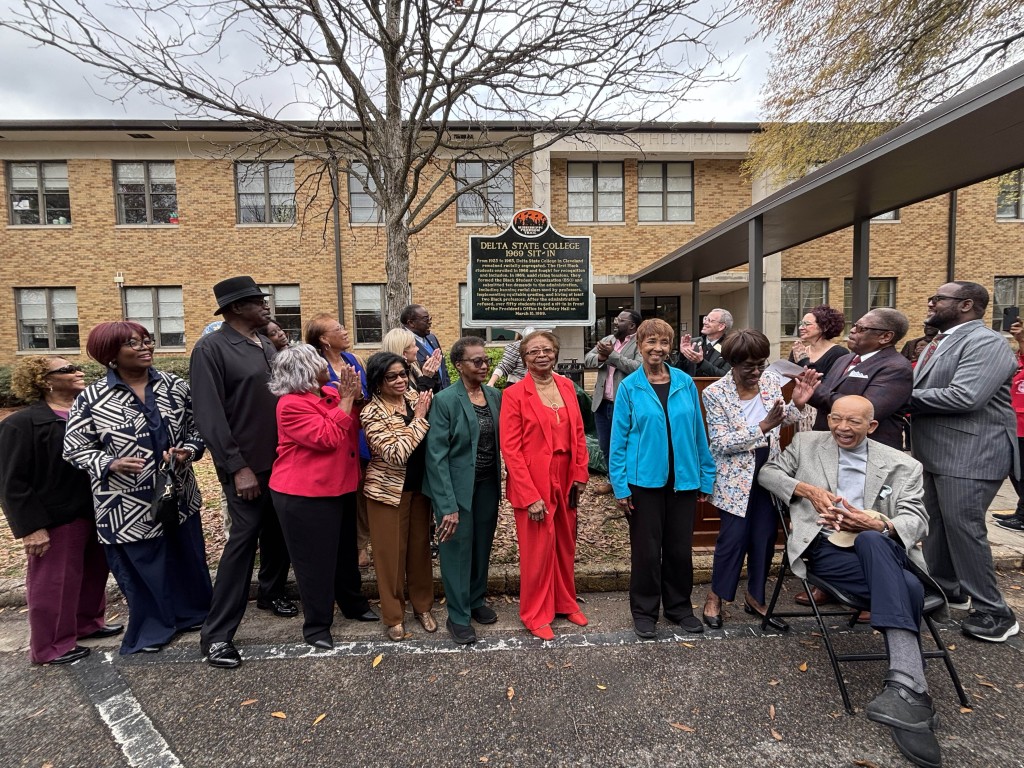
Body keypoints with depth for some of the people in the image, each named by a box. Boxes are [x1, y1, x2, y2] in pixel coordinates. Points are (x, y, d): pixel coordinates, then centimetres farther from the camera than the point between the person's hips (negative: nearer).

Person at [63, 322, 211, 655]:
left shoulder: (175, 386, -2)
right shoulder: (91, 398, -8)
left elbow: (198, 428, 6)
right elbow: (75, 449, -2)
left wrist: (188, 451, -14)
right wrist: (111, 464, -19)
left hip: (178, 495, 3)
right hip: (127, 505, -3)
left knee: (187, 556, 17)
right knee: (141, 566, 11)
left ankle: (193, 613, 40)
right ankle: (151, 628, 34)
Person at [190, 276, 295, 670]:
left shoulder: (266, 345, 10)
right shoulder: (211, 348, -11)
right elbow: (210, 415, -16)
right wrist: (237, 467, -18)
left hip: (280, 457, 7)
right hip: (247, 463, -7)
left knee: (277, 530, 16)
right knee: (244, 537, -2)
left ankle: (271, 592, 39)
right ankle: (216, 634, 13)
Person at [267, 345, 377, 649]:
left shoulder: (332, 393, 4)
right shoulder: (291, 405, -18)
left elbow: (355, 427, 8)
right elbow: (327, 438, -25)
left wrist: (354, 397, -8)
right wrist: (346, 399, -23)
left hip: (341, 488, 7)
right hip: (304, 496, -7)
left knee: (346, 551, 20)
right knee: (315, 559, 7)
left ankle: (354, 604, 40)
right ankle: (317, 624, 25)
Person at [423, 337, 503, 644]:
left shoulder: (495, 395, 1)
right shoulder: (445, 400, -15)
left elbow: (499, 441, 5)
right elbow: (436, 455, -16)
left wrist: (500, 485, 1)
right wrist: (448, 505, -18)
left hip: (488, 485, 5)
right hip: (457, 487, -5)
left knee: (482, 547, 18)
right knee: (457, 550, 9)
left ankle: (476, 601, 41)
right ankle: (458, 616, 28)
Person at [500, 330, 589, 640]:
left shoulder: (566, 386, 6)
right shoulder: (514, 394, -10)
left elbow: (578, 433, 9)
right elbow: (510, 449, -13)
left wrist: (580, 474, 2)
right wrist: (530, 496, -16)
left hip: (565, 482, 5)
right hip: (533, 484, -5)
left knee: (565, 545, 18)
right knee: (538, 550, 7)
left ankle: (565, 603, 40)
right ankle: (535, 614, 29)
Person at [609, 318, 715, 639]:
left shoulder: (686, 383, 2)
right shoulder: (629, 387, -5)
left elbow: (699, 432, 6)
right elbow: (619, 439, -5)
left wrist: (706, 477, 5)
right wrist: (620, 486, -8)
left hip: (683, 479, 3)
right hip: (644, 480, -2)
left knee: (680, 547, 14)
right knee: (646, 549, 9)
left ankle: (679, 606, 35)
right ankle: (644, 611, 28)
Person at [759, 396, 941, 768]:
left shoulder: (902, 465, 13)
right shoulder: (806, 444, 14)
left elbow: (917, 519, 3)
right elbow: (767, 473, 13)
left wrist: (877, 524, -21)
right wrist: (807, 489, -5)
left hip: (882, 548, 1)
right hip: (826, 550, 0)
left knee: (870, 540, -39)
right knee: (908, 588, -31)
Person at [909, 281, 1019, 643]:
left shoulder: (986, 342, -15)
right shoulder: (940, 341, 14)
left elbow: (964, 396, -27)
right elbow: (923, 391, 14)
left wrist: (909, 397, -16)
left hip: (969, 456, -9)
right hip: (934, 453, 9)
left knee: (963, 529, -3)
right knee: (936, 525, 16)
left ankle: (994, 612, 13)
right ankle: (946, 589, 32)